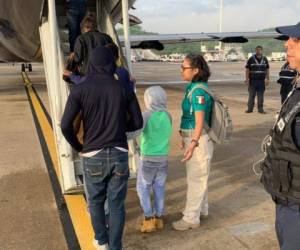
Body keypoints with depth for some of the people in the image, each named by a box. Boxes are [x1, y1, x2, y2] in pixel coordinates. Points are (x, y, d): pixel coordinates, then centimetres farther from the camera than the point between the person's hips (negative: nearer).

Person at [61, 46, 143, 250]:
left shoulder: (80, 90, -5)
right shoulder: (124, 89, 0)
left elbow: (66, 125, -10)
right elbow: (137, 122, 5)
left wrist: (78, 147, 7)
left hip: (93, 156, 0)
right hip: (119, 154, 1)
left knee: (95, 201, 21)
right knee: (117, 204, 10)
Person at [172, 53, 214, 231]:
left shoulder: (199, 91, -20)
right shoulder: (193, 88, 9)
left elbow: (200, 121, -24)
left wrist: (193, 143, -31)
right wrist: (186, 138, 19)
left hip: (199, 140, -10)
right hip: (192, 138, 10)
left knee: (195, 178, 1)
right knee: (199, 176, 20)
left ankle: (191, 218, 13)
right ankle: (202, 209, 36)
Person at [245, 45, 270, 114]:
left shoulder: (265, 59, 9)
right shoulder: (251, 59, -1)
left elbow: (267, 69, 12)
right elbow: (247, 69, -2)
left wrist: (267, 79, 5)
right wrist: (247, 79, -8)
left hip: (261, 80, 2)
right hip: (253, 80, -2)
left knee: (260, 95, 6)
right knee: (251, 95, 2)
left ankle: (260, 109, 13)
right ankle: (250, 108, 9)